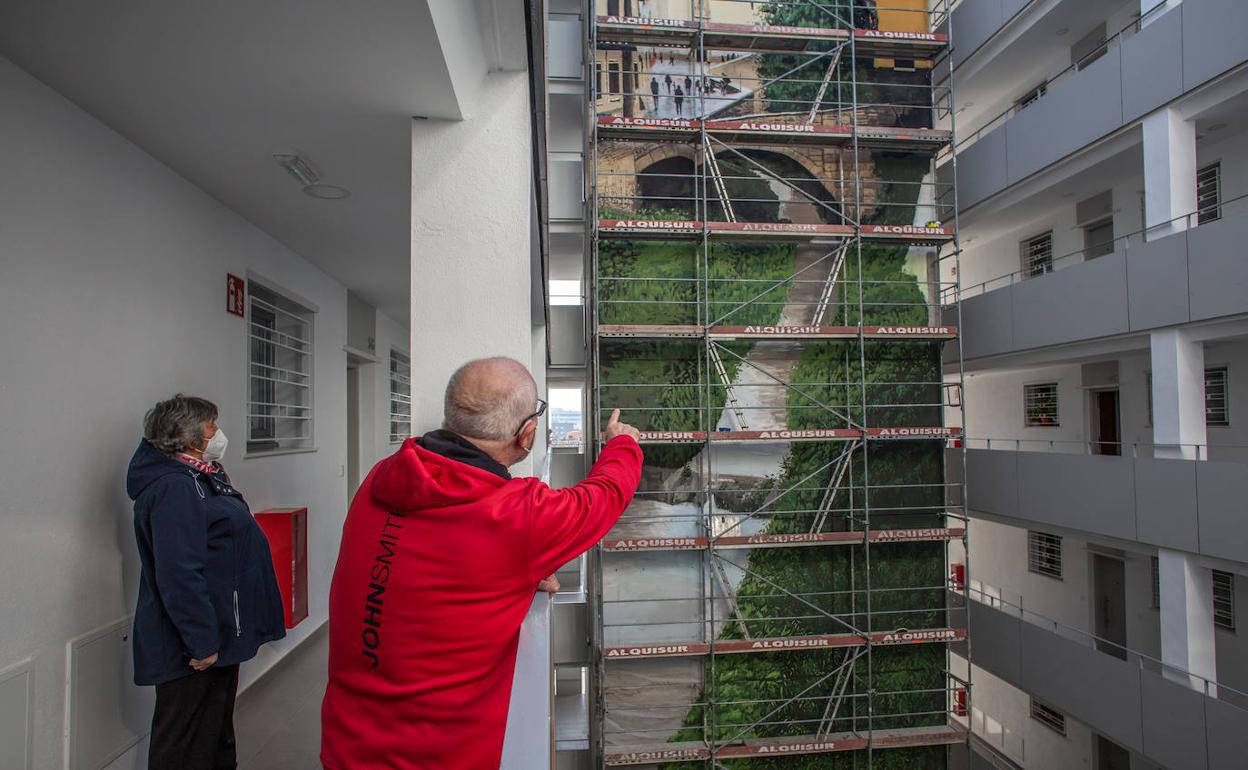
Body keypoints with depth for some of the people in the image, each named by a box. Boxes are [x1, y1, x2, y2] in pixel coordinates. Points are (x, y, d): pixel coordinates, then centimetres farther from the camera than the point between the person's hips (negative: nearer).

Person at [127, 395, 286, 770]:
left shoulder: (197, 480, 12)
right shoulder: (173, 488, -22)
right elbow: (178, 575, -30)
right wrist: (202, 641, -27)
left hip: (216, 641, 11)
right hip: (195, 653, -11)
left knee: (218, 733, 24)